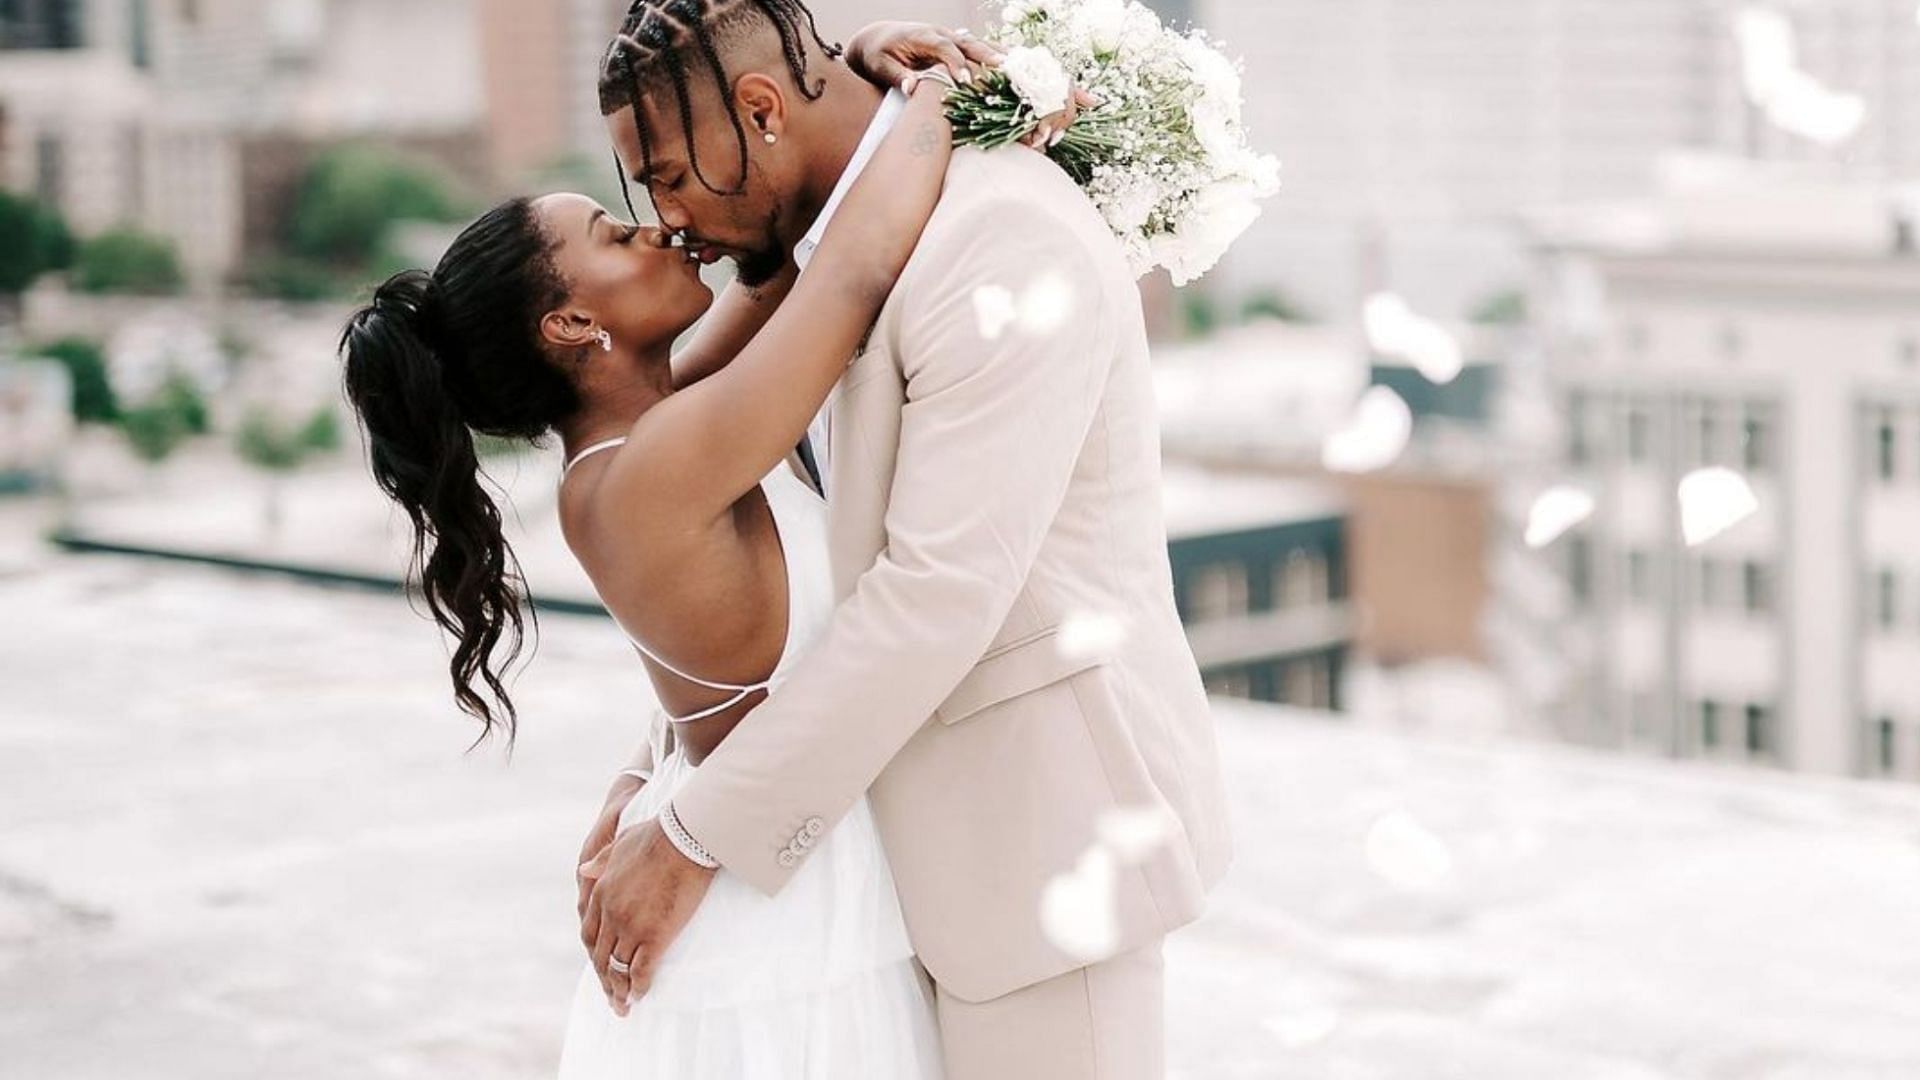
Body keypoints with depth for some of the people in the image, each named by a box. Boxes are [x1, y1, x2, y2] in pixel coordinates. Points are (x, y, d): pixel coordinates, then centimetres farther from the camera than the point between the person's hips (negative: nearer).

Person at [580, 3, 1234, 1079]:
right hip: (968, 822, 9)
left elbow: (942, 588, -25)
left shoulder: (1000, 233, -21)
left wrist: (698, 837, -21)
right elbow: (819, 551, 17)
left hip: (1045, 819, -9)